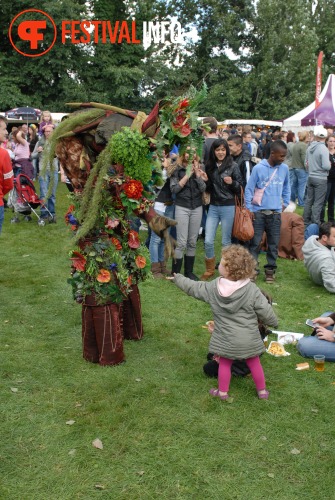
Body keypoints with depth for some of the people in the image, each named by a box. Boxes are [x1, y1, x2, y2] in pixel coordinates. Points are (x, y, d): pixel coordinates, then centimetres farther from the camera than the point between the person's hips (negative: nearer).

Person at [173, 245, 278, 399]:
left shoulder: (212, 288, -11)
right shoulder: (252, 290, -15)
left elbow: (192, 287, 3)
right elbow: (265, 311, -11)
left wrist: (177, 278, 20)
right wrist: (273, 322, 10)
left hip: (226, 339, 0)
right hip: (249, 339, 0)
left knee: (225, 364, 18)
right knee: (254, 363, 18)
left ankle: (222, 392, 29)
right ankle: (262, 391, 32)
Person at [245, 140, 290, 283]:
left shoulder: (284, 168, 3)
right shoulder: (258, 168, -8)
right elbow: (249, 189, -3)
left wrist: (285, 203, 13)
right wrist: (249, 209, -6)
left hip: (276, 212, 3)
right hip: (258, 212, -3)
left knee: (274, 243, 9)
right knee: (255, 242, 2)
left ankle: (270, 270, 20)